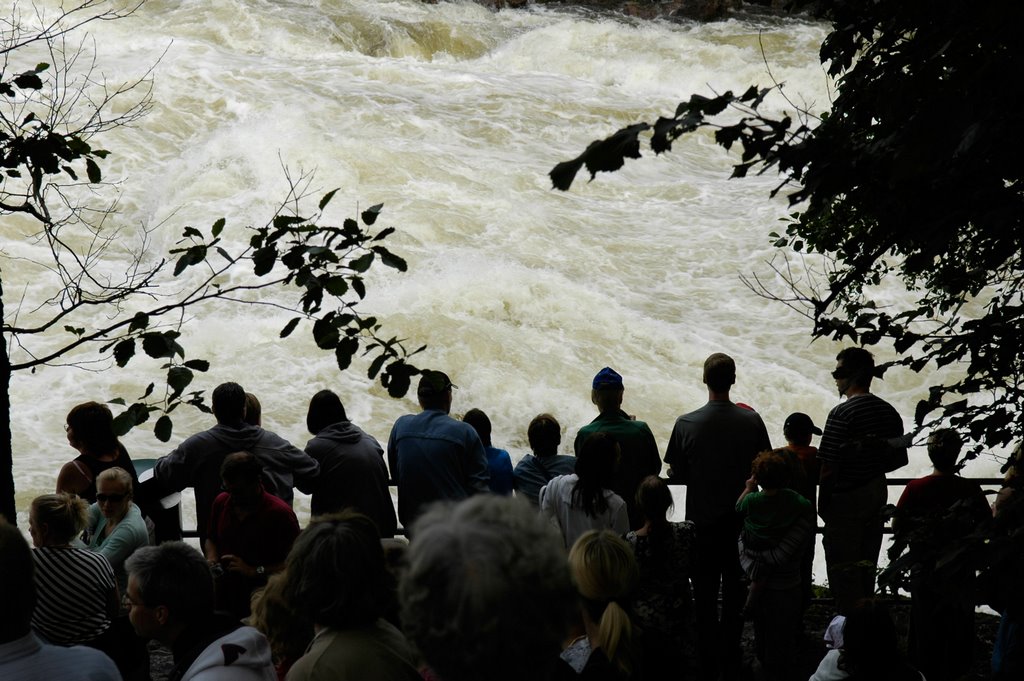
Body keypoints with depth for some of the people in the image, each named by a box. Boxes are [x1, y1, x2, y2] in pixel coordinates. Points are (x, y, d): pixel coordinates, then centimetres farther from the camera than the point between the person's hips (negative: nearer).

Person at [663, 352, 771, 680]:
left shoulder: (686, 424, -13)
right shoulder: (751, 420, -10)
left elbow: (676, 475, -6)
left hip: (702, 521, -1)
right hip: (740, 521, 1)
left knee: (705, 597, 10)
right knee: (735, 595, 13)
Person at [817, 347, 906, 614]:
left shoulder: (842, 414, -19)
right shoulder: (889, 411, 2)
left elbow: (828, 469, -20)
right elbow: (900, 459, 9)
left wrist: (822, 504, -8)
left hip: (846, 501, -7)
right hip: (878, 496, 7)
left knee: (842, 569, 3)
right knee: (867, 566, 17)